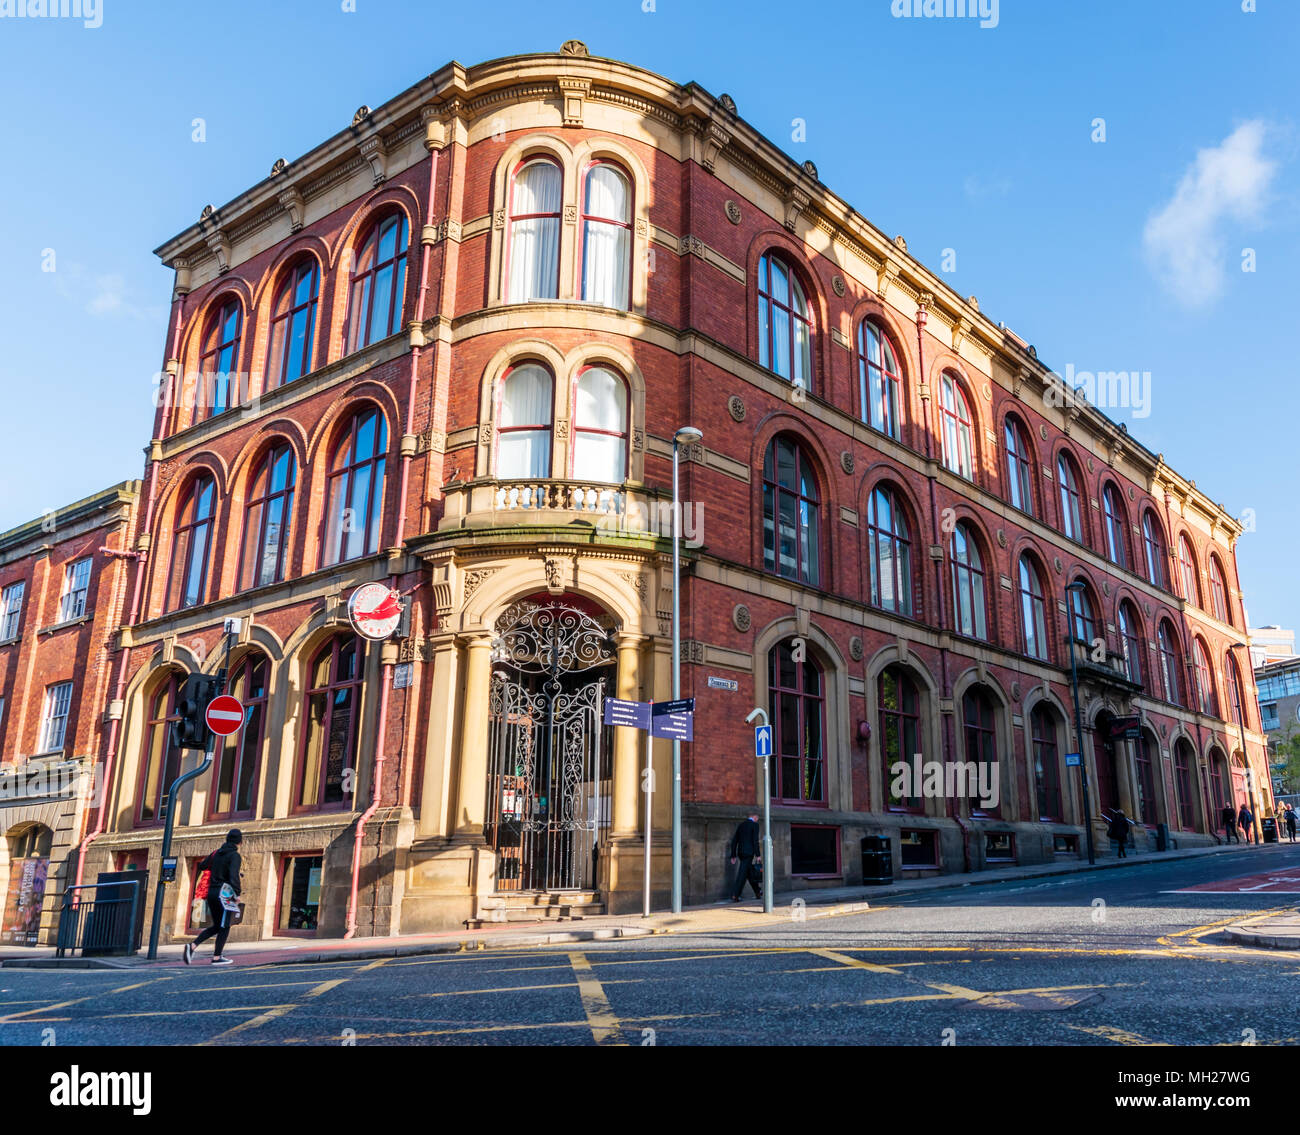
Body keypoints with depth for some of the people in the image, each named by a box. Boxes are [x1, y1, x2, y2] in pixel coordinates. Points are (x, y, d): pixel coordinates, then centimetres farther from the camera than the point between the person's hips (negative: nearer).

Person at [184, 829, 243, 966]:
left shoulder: (217, 853, 12)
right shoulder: (234, 855, -10)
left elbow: (201, 866, 21)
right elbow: (233, 875, -23)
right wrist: (237, 893, -21)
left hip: (211, 892, 7)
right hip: (224, 893, -7)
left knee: (216, 926, 15)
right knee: (224, 927, 3)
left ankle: (192, 945, 0)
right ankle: (216, 957, 4)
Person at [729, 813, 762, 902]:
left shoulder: (740, 824, 15)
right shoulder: (754, 825, -4)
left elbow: (734, 840, 13)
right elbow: (755, 841, -13)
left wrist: (733, 855, 15)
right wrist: (758, 855, -10)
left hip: (740, 853, 7)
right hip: (749, 852, -7)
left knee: (751, 873, 19)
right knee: (742, 874, -7)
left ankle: (757, 893, 28)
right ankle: (735, 896, -10)